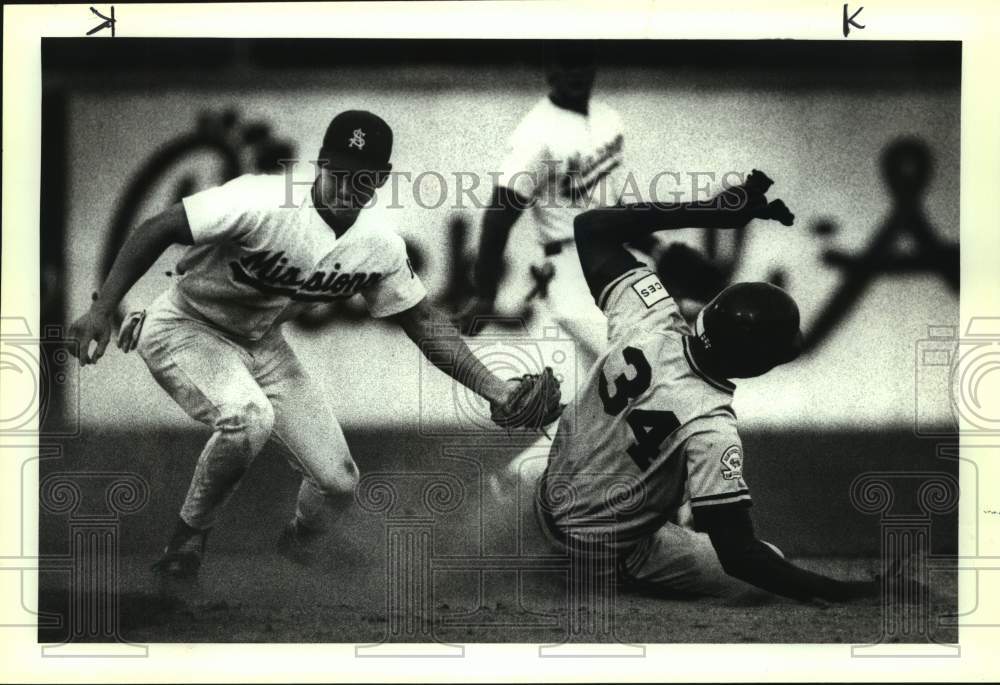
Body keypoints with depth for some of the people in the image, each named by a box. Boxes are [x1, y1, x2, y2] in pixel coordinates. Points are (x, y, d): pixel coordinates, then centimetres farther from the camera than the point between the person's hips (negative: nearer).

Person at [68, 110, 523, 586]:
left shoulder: (381, 248, -10)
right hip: (185, 329, -6)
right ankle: (189, 538, -10)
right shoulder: (261, 202, -29)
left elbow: (423, 324, 1)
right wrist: (101, 309, -32)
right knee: (248, 417, -36)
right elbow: (159, 230, -25)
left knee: (338, 482, 0)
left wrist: (493, 390, -8)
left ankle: (294, 558, 34)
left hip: (262, 348, 6)